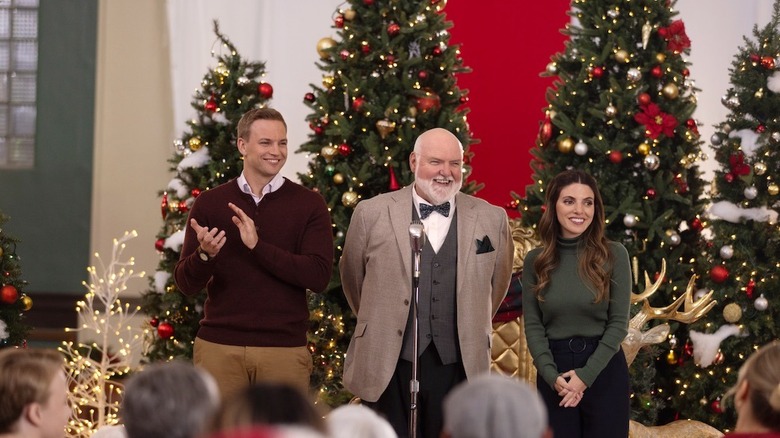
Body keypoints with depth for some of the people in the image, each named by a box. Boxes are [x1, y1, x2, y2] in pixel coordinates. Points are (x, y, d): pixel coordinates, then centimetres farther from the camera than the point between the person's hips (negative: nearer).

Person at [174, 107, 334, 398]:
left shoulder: (309, 205, 2)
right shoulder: (210, 203, 6)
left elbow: (319, 276, -10)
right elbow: (186, 284, 3)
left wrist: (258, 246, -18)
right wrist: (204, 254, -19)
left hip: (285, 349, -1)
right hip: (219, 347, 1)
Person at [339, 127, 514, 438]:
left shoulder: (492, 219, 5)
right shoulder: (372, 214, 1)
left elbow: (497, 283, 18)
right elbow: (352, 279, 14)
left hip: (459, 367, 1)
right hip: (388, 368, -1)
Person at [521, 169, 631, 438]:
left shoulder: (614, 255, -4)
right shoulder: (535, 260, 2)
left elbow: (619, 324, -5)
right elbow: (532, 325, 1)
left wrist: (586, 374, -13)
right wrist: (552, 375, -13)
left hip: (604, 369, -1)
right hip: (554, 370, 2)